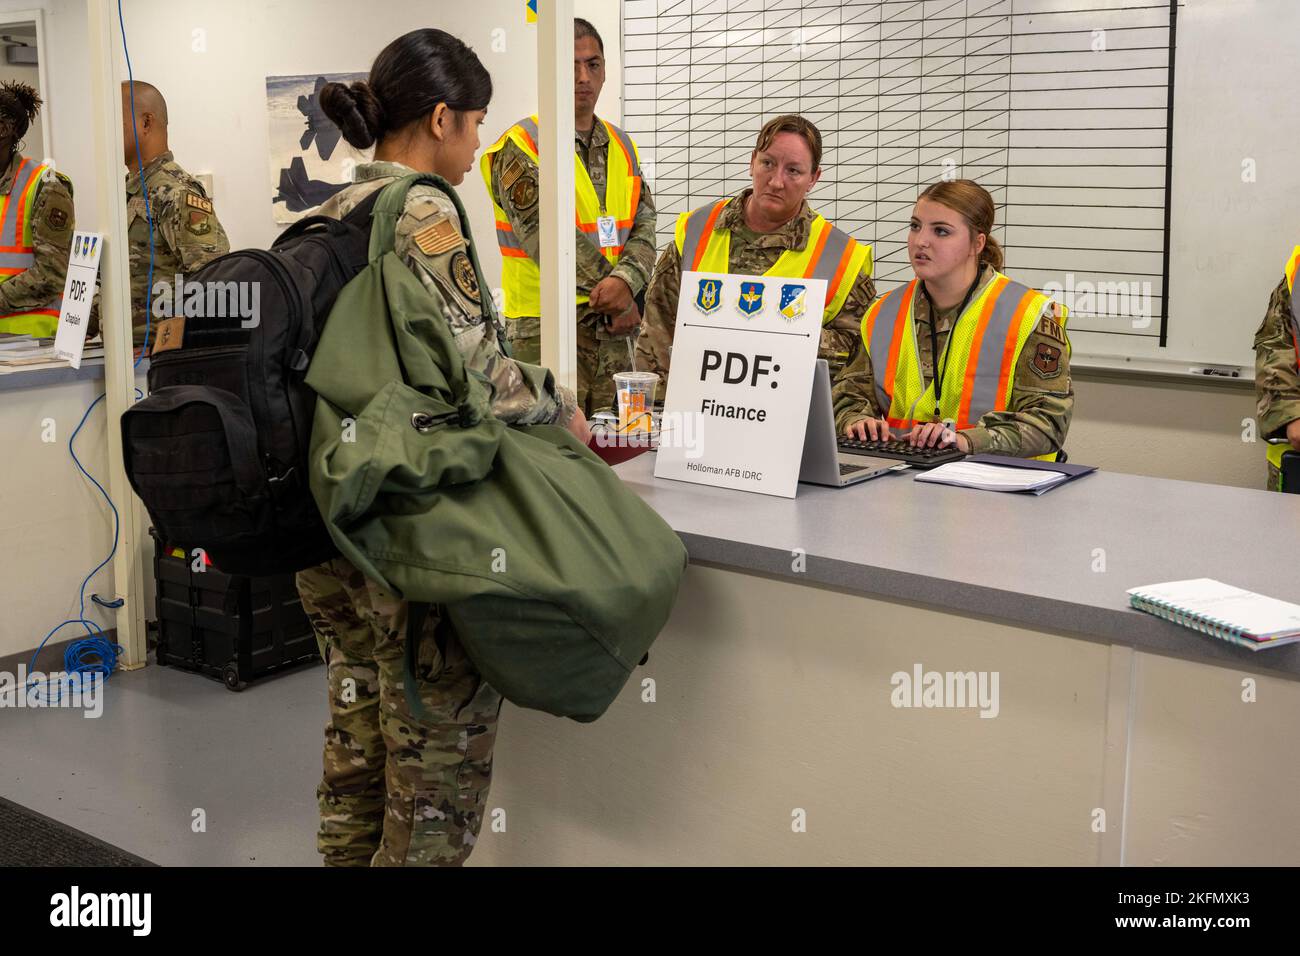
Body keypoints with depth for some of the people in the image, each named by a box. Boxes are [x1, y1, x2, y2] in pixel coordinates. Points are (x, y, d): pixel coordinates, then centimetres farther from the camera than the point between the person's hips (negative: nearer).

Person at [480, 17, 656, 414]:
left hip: (614, 332, 6)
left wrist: (625, 281, -16)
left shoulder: (622, 147, 15)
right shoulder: (519, 148, -6)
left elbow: (643, 229, 6)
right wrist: (619, 300, -11)